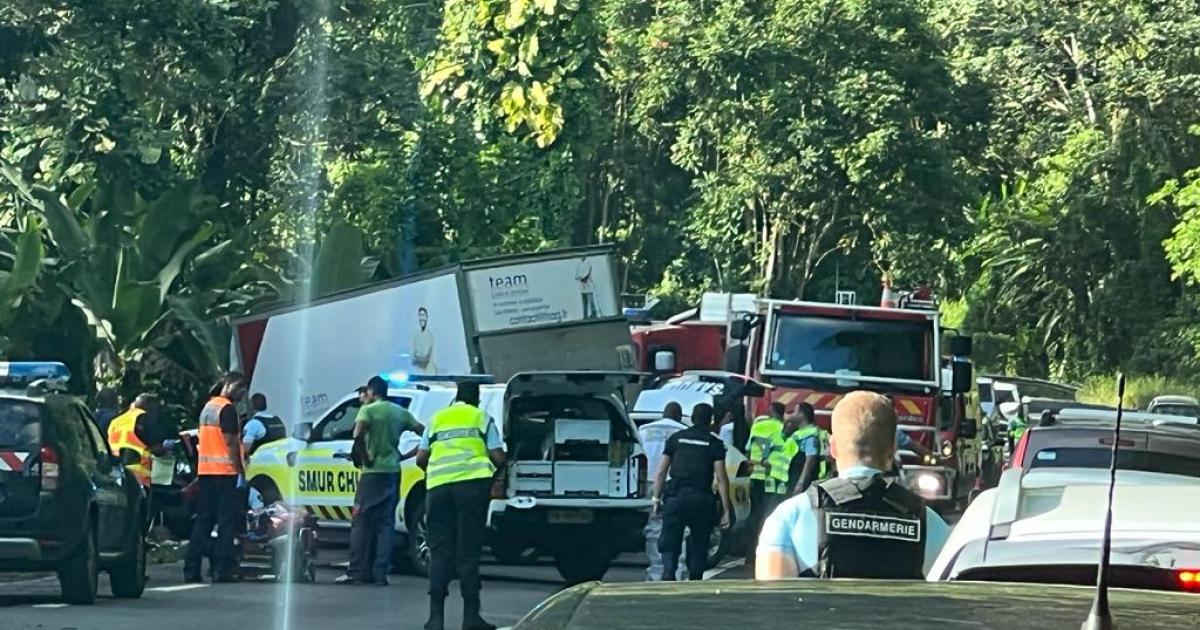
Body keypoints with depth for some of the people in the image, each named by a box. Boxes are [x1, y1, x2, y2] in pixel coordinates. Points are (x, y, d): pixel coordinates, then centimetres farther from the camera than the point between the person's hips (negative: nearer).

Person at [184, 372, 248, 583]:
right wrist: (240, 472, -15)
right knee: (227, 521, -5)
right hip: (225, 471, -8)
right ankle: (223, 568, -9)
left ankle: (191, 569, 6)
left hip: (205, 470, 8)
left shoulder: (208, 406, 18)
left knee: (203, 520, 9)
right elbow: (231, 442, -15)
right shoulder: (227, 409, -10)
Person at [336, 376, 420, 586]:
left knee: (361, 521, -1)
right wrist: (406, 455, 12)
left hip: (373, 471, -5)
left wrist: (365, 454, -12)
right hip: (393, 472, 5)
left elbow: (358, 433, -23)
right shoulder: (401, 412, 12)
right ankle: (380, 573, 2)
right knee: (386, 523, 8)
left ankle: (357, 572, -5)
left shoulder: (368, 410, -4)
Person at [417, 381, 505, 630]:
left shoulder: (437, 419, 20)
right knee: (468, 551, 0)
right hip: (472, 483, -2)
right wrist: (492, 468, 25)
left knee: (440, 551, 6)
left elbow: (421, 458, 16)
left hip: (438, 485, 2)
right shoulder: (482, 418, 12)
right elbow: (498, 457, 4)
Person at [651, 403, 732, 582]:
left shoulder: (676, 438, 9)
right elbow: (721, 478, -3)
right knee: (699, 545, 12)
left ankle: (668, 575, -19)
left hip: (675, 498, 1)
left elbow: (661, 471, 7)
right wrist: (726, 510, -1)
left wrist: (656, 498, 11)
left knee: (669, 543, 1)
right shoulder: (715, 444, 3)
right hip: (701, 499, -1)